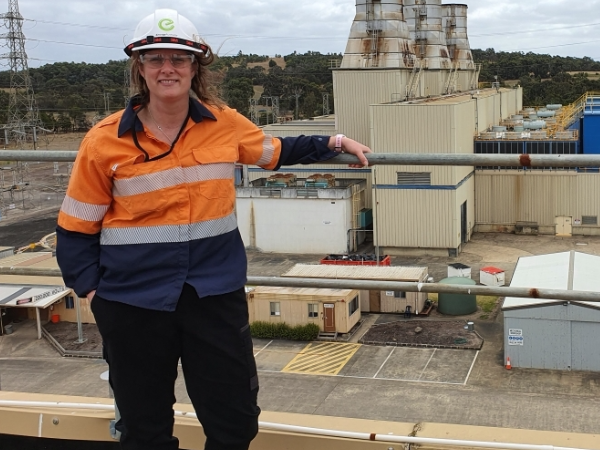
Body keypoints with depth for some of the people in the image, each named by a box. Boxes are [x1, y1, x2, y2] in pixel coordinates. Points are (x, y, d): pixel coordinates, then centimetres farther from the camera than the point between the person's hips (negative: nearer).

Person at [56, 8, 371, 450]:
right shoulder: (105, 140, -7)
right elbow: (77, 227, 0)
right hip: (133, 298, -1)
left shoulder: (226, 124, 0)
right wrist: (91, 287, -9)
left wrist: (334, 143, 18)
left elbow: (277, 152, 21)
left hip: (216, 292, 2)